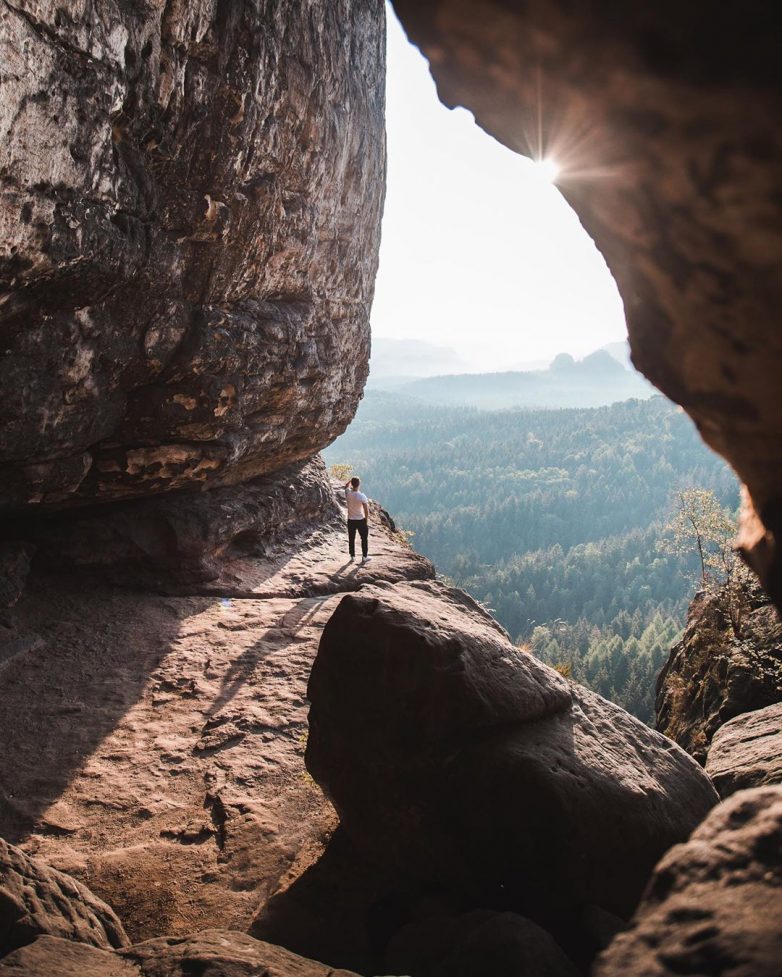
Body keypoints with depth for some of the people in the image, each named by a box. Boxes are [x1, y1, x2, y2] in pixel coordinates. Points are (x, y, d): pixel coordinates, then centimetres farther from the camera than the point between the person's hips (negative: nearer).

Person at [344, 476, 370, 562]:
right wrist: (366, 520, -2)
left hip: (351, 520, 3)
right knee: (364, 538, 13)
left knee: (351, 539, 15)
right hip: (361, 520, -3)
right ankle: (364, 557, 15)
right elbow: (366, 510, -15)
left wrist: (351, 480, 15)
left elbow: (346, 485, 13)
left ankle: (352, 556, 23)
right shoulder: (362, 496, -21)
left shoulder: (348, 494, -13)